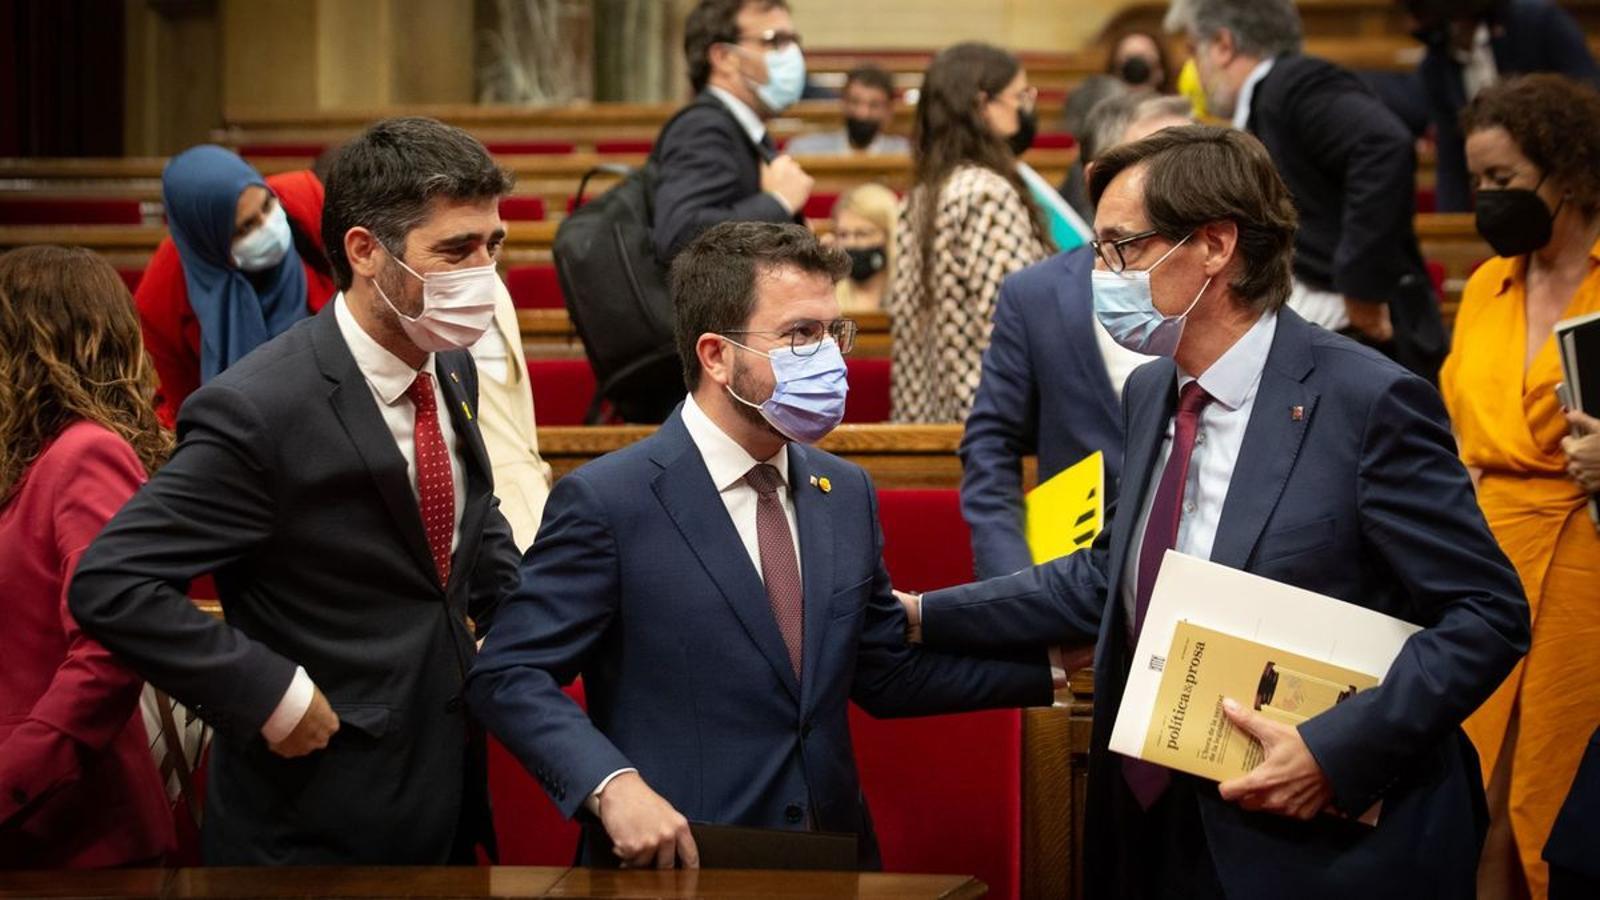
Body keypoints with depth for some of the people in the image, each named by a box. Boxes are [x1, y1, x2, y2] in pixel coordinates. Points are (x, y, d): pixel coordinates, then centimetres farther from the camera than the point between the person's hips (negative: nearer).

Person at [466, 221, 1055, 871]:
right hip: (678, 866, -5)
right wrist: (612, 785, -23)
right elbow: (508, 675, -9)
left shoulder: (847, 493, 12)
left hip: (832, 865, 5)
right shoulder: (607, 502, -8)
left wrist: (1052, 663, 11)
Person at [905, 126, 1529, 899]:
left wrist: (1337, 750, -22)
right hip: (1157, 831, 7)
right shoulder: (1149, 394, 8)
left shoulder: (1367, 402, -14)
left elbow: (1488, 614, -14)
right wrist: (924, 617, 13)